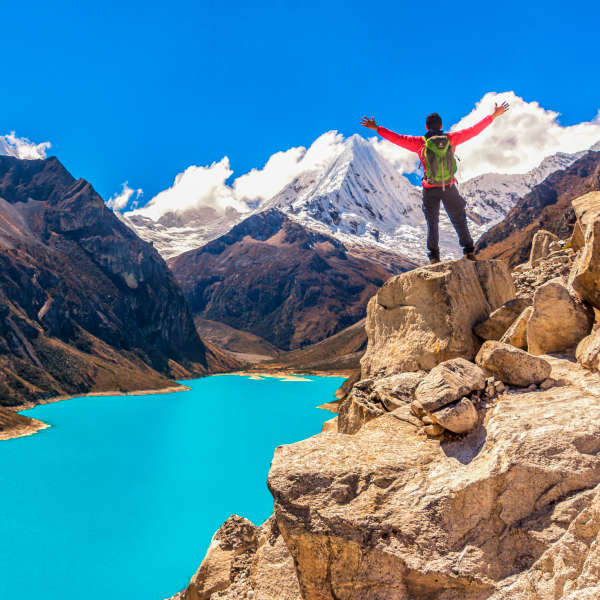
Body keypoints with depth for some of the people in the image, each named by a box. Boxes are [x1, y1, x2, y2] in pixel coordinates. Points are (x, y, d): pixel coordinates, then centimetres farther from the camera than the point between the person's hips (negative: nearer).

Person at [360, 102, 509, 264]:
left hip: (430, 189, 0)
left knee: (432, 223, 12)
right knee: (459, 220, 11)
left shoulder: (420, 142, -8)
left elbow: (397, 138, -6)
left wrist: (377, 128, 1)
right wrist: (494, 116, 10)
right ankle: (469, 252, 11)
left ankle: (434, 256, 9)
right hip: (449, 187, 1)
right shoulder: (451, 138, -4)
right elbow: (473, 130, 2)